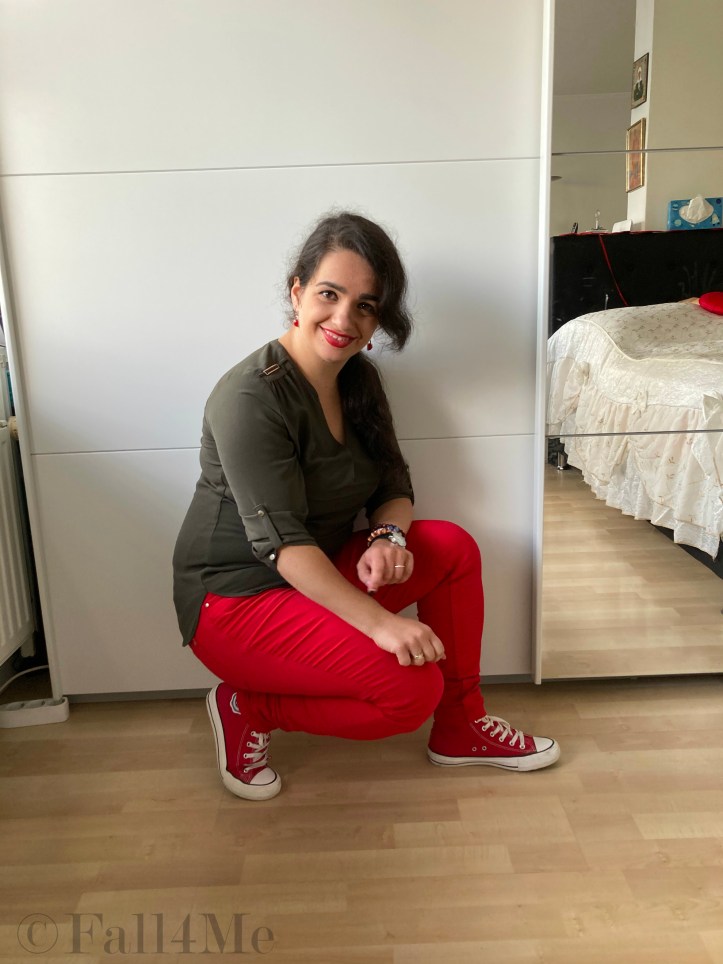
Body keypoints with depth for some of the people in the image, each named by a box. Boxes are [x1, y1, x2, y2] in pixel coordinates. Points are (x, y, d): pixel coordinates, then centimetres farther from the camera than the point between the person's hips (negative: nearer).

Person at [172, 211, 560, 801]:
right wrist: (381, 623, -34)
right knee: (411, 688, -21)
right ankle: (246, 709, 0)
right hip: (236, 598, -8)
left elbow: (393, 486, 5)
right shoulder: (251, 397, -23)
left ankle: (460, 729, 8)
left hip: (319, 574, 8)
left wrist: (389, 536, -19)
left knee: (453, 547, -7)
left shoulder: (360, 379, 3)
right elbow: (281, 541, -28)